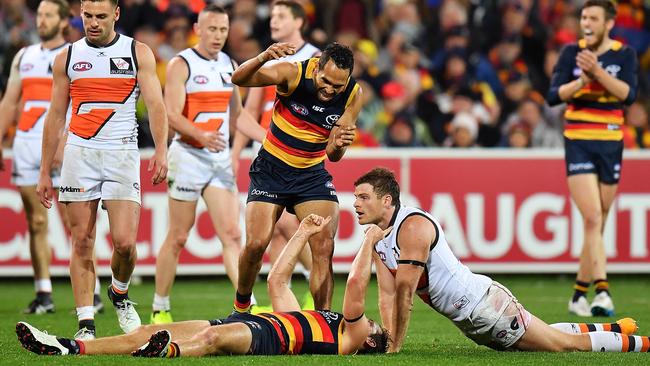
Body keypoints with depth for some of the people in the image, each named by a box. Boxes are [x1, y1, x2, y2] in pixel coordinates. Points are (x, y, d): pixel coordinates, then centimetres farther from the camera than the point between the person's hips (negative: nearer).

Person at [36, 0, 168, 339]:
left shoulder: (138, 53, 4)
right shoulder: (67, 57, 9)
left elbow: (155, 104, -4)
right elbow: (55, 116, 13)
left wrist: (161, 150, -19)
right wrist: (44, 172, 12)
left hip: (122, 153, -2)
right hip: (79, 154, 2)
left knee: (124, 242, -9)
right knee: (82, 241, -1)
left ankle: (119, 293, 21)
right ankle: (85, 322, 2)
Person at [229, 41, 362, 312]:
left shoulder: (353, 95, -11)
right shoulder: (293, 74, -20)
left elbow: (334, 155, -6)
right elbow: (238, 79, -29)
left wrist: (338, 144, -31)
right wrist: (263, 58, -49)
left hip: (312, 174, 2)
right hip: (271, 168, -2)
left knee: (324, 247, -14)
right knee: (255, 244, -11)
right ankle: (241, 306, 15)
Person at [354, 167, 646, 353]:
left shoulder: (413, 226, -23)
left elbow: (405, 291, -25)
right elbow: (387, 294, 6)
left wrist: (395, 346, -23)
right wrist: (387, 341, -6)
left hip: (483, 303, -9)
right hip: (466, 320, 9)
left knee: (567, 344, -2)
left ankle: (638, 343, 12)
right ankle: (612, 330, 41)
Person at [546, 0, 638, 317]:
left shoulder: (624, 55, 3)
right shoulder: (571, 53, 1)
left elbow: (629, 94, -12)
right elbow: (553, 96, -4)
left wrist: (598, 71, -22)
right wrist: (581, 81, -20)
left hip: (611, 144, 2)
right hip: (578, 143, -2)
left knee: (598, 224, 8)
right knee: (592, 219, -16)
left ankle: (579, 293, 20)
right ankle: (602, 290, -23)